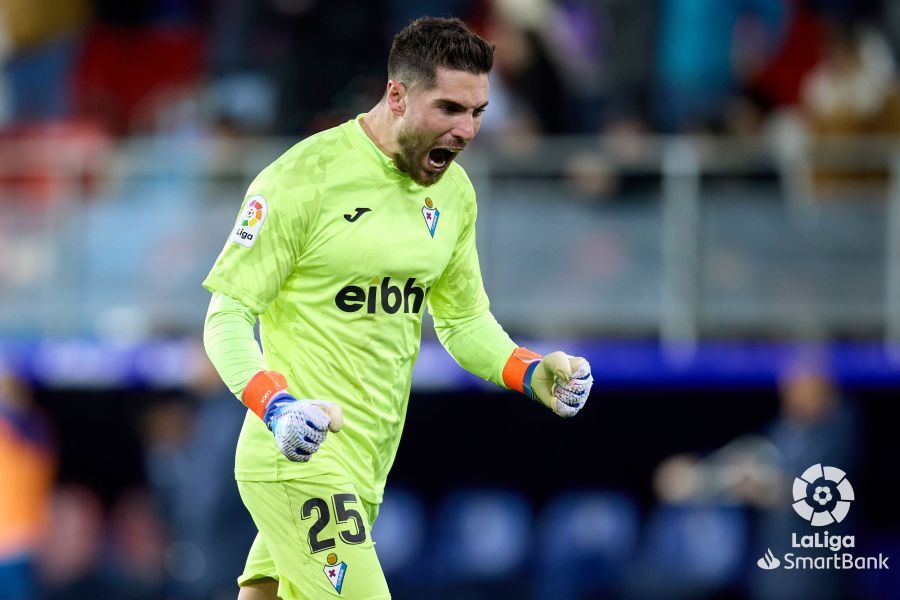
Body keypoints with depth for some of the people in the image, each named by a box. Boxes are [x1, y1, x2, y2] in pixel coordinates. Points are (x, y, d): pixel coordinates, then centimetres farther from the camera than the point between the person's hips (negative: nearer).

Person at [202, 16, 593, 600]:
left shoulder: (453, 190, 9)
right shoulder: (306, 176, -14)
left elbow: (464, 317, 21)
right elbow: (227, 316, -12)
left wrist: (533, 375, 1)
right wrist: (276, 407, -29)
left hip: (366, 464, 7)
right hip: (299, 455, -7)